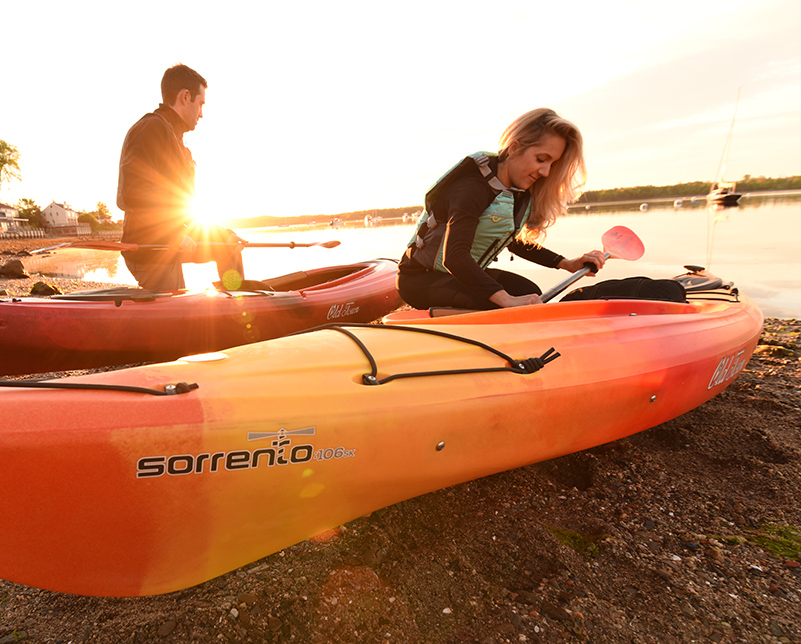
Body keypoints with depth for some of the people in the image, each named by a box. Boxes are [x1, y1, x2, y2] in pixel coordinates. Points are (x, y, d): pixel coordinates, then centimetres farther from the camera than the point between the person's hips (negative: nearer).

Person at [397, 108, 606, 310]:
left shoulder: (519, 192, 2)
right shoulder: (473, 187, -26)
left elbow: (514, 242, 16)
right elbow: (454, 257, -38)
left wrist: (567, 264, 4)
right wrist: (507, 300, -48)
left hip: (464, 271, 9)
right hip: (420, 278, -8)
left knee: (530, 292, -9)